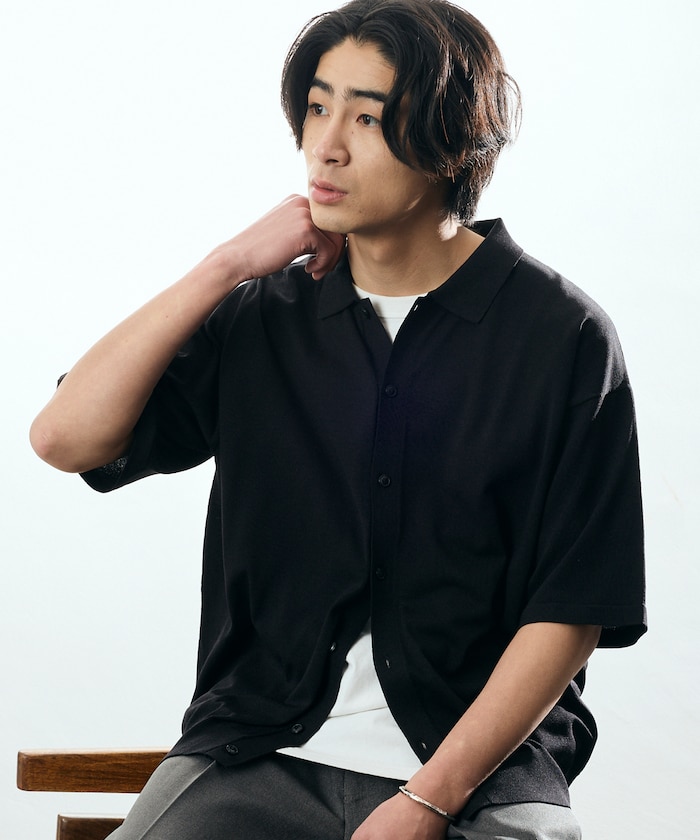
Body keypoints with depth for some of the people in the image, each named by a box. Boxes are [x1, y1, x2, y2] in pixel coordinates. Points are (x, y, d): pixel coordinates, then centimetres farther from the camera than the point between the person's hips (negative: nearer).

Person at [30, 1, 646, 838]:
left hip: (481, 766, -2)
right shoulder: (265, 316, 9)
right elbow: (66, 438, 0)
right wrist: (227, 266, -3)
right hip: (262, 749, 2)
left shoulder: (562, 337, -1)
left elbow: (571, 612, -3)